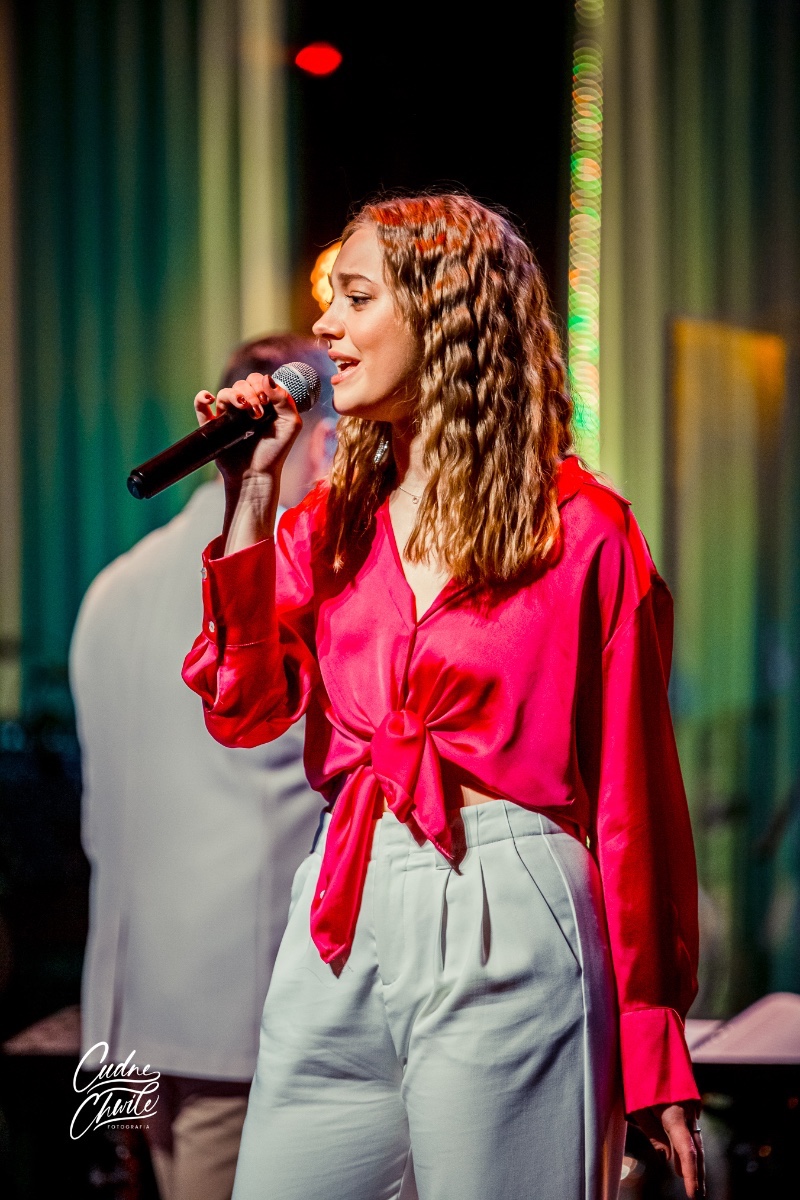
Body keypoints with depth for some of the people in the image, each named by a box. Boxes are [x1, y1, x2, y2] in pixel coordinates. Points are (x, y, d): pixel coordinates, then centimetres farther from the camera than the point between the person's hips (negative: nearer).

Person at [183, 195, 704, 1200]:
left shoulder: (582, 532, -1)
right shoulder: (327, 523, 14)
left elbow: (633, 793, -2)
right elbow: (242, 710, 1)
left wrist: (654, 1055, -4)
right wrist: (251, 503, -3)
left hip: (508, 929, -5)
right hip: (342, 926, 5)